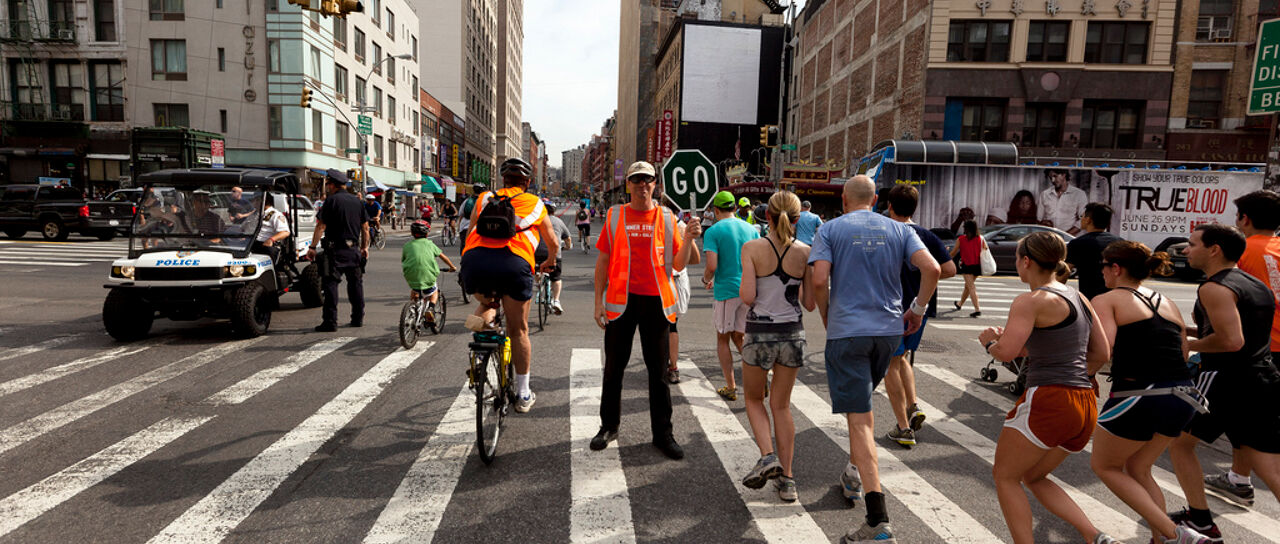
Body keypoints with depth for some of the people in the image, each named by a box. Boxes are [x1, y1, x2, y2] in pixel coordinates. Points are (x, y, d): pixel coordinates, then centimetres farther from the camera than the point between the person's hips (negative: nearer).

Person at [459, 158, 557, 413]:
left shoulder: (485, 198, 27)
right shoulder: (535, 203, 25)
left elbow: (469, 236, 34)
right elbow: (553, 244, 35)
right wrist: (549, 263, 56)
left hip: (475, 258, 2)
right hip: (514, 262, -1)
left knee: (485, 299, 35)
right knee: (518, 330, 14)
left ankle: (483, 313, 0)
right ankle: (523, 394, 22)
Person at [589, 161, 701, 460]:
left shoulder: (667, 218, 4)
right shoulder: (615, 216, 4)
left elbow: (678, 265, 3)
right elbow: (603, 260, 6)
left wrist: (687, 239, -14)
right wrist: (599, 301, 1)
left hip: (656, 301, 0)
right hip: (621, 300, 0)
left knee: (659, 370, 7)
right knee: (614, 367, 10)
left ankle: (662, 433, 18)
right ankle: (609, 426, 27)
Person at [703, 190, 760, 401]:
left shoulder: (713, 231, -8)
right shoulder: (750, 229, 8)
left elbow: (711, 266, -16)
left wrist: (706, 280, 5)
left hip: (726, 290, -5)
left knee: (722, 339, 10)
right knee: (739, 337, 17)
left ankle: (730, 388, 12)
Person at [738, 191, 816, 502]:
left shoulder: (752, 248, -10)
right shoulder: (804, 252, -3)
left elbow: (747, 298, -15)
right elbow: (810, 303, 0)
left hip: (759, 334, -2)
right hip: (792, 334, 3)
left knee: (754, 399, 21)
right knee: (781, 406, 15)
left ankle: (768, 456, 2)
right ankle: (786, 480, 18)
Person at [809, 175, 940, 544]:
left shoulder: (830, 229, 0)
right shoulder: (899, 230, 9)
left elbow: (819, 280, -13)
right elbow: (932, 269, -5)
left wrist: (827, 318, 2)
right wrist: (918, 309, 8)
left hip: (847, 330, -4)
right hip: (890, 329, 5)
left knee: (859, 418, -5)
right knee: (863, 400, 28)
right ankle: (854, 473, 37)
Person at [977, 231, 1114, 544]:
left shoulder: (1030, 301, -11)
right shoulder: (1079, 298, 14)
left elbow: (1006, 352, -22)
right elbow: (1102, 354, 17)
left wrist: (989, 342, -1)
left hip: (1048, 401, -8)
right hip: (1086, 406, 9)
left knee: (1004, 476, 9)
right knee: (1033, 477, 23)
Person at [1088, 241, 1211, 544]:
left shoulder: (1105, 301, -3)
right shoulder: (1168, 304, 17)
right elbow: (1182, 355, 18)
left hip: (1138, 397, -7)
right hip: (1183, 398, 7)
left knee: (1104, 465, 15)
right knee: (1138, 469, 25)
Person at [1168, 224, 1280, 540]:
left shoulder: (1215, 288, -15)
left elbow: (1231, 341, -25)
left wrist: (1187, 345, -9)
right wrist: (1190, 329, 18)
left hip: (1227, 380, -8)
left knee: (1180, 440, 10)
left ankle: (1201, 522, 15)